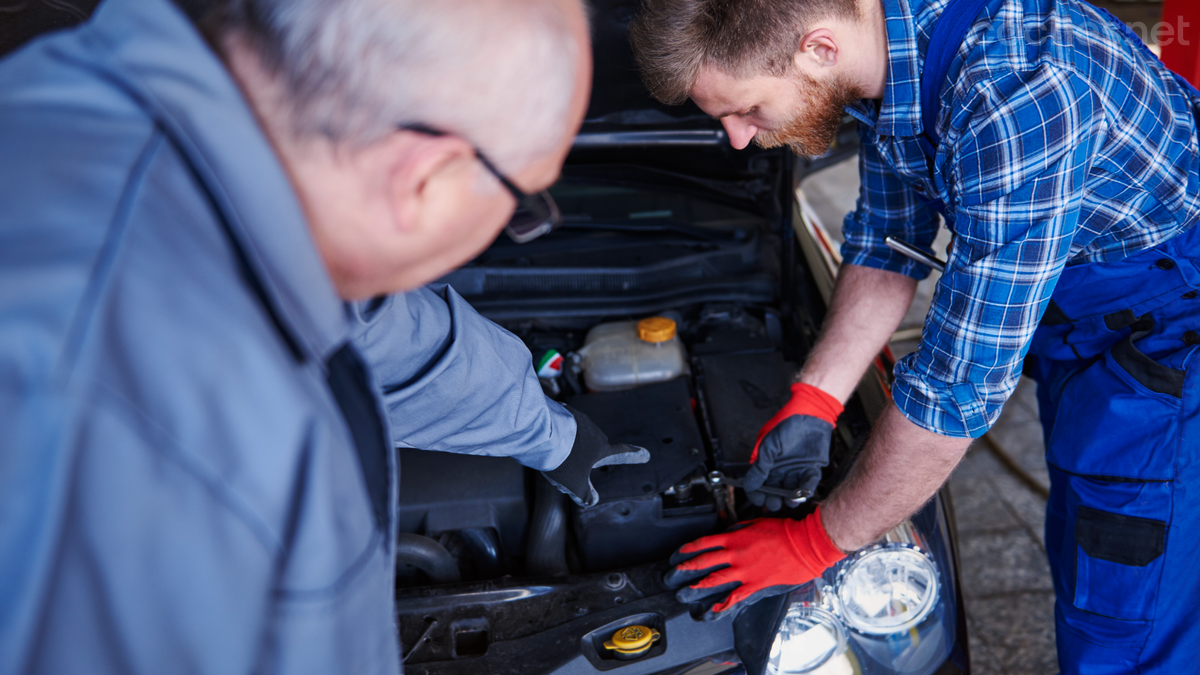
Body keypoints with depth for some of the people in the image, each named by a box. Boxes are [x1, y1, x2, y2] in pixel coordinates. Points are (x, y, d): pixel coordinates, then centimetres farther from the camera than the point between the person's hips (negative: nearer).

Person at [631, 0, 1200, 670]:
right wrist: (812, 405, -5)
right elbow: (888, 244, 3)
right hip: (1072, 301, 8)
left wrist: (817, 541, -24)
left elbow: (963, 380, -35)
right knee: (1079, 561, 20)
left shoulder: (1013, 98, -39)